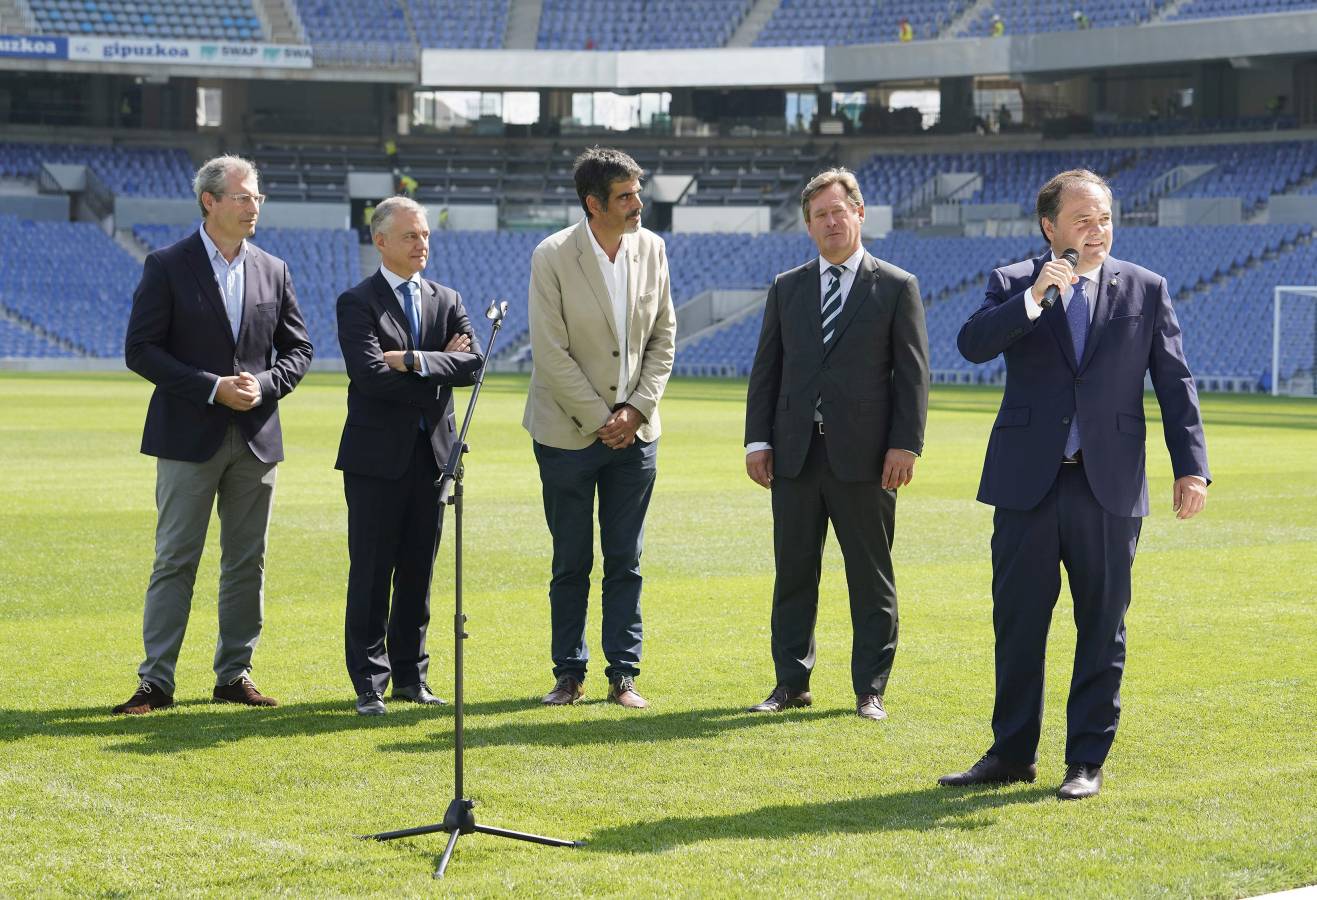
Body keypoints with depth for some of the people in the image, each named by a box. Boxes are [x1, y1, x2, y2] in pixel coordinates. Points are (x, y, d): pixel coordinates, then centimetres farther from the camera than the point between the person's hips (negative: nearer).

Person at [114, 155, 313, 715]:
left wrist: (263, 385, -8)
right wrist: (213, 389, -15)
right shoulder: (168, 267, -4)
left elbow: (297, 349, 13)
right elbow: (140, 350, -8)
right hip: (189, 437, -4)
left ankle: (234, 674, 16)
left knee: (247, 562, 7)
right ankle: (155, 680, 1)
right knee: (175, 560, -3)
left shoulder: (274, 271, 9)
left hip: (256, 437, 4)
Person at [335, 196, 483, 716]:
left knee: (418, 574, 9)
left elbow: (471, 365, -4)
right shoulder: (357, 303, -3)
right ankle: (369, 684, 3)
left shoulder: (447, 301, 12)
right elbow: (371, 375, -16)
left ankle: (410, 677, 17)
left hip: (431, 454, 4)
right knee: (371, 575, -2)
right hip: (377, 457, -4)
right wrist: (440, 368, -9)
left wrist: (414, 361, -15)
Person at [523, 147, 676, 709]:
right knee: (571, 563, 5)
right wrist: (599, 419, -12)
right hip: (569, 431, -3)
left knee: (625, 563, 6)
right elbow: (551, 352, -12)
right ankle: (569, 674, 15)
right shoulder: (553, 257, -12)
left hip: (634, 431, 3)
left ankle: (623, 676, 12)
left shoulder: (651, 249, 1)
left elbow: (663, 337, 7)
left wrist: (636, 409, -4)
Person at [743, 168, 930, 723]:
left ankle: (870, 691, 10)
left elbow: (913, 373, -1)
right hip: (795, 453, 3)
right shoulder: (787, 288, 13)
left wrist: (905, 445, -10)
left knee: (871, 579, 2)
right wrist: (758, 440, 4)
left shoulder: (897, 288, 3)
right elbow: (766, 368, 12)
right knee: (793, 573, 7)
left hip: (864, 455, -3)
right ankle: (791, 683, 16)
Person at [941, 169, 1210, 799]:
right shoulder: (1012, 284, 5)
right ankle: (1012, 753, 18)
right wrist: (1032, 299, -23)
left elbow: (1175, 383, 4)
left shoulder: (1145, 290, 5)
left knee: (1102, 626, 4)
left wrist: (1191, 466, -4)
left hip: (1109, 487, 0)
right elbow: (972, 345, -12)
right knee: (1017, 623, 6)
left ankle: (1087, 759, 13)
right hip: (1027, 485, 0)